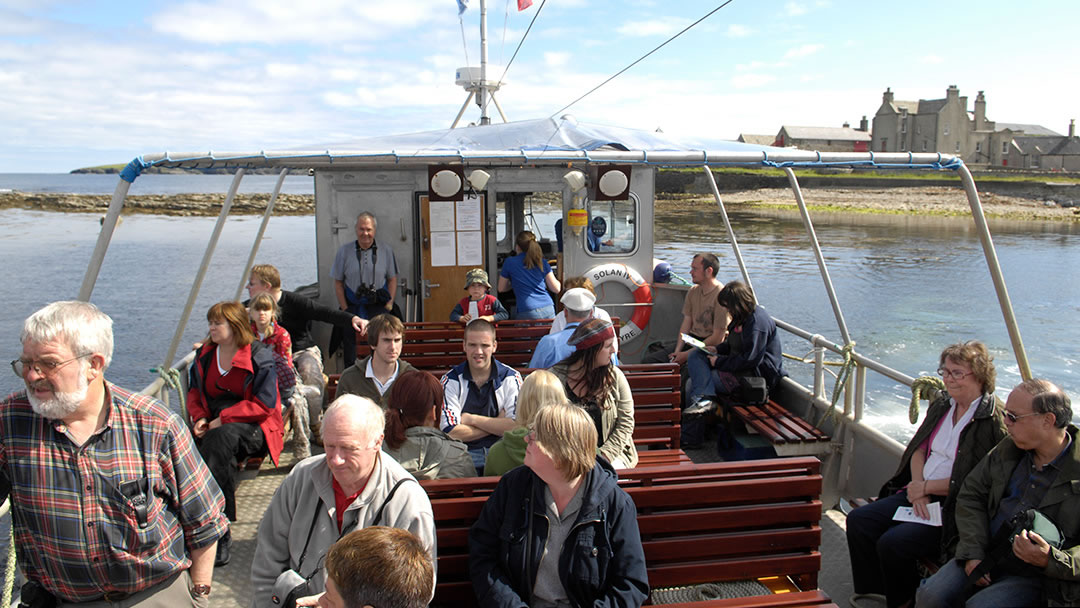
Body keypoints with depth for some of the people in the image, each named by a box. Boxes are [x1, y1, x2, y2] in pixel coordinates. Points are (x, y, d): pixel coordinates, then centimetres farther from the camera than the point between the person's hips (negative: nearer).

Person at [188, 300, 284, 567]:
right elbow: (194, 392, 22)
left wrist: (224, 418, -14)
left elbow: (264, 405, -10)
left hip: (254, 427, -5)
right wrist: (199, 417, 2)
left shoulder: (259, 357, -5)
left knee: (222, 438, -36)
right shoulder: (205, 354, 14)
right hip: (215, 426, 5)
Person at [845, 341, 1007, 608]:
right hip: (919, 492, 8)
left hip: (955, 506, -8)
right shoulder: (942, 404, 9)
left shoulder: (994, 421, -15)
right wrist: (918, 487, -5)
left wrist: (926, 487, -11)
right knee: (858, 521, -7)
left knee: (892, 543, -24)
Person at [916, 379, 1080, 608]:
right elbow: (971, 495, 11)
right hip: (986, 556, 5)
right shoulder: (1008, 449, 8)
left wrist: (1050, 560, -28)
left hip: (1036, 577, -5)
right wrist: (973, 553, -1)